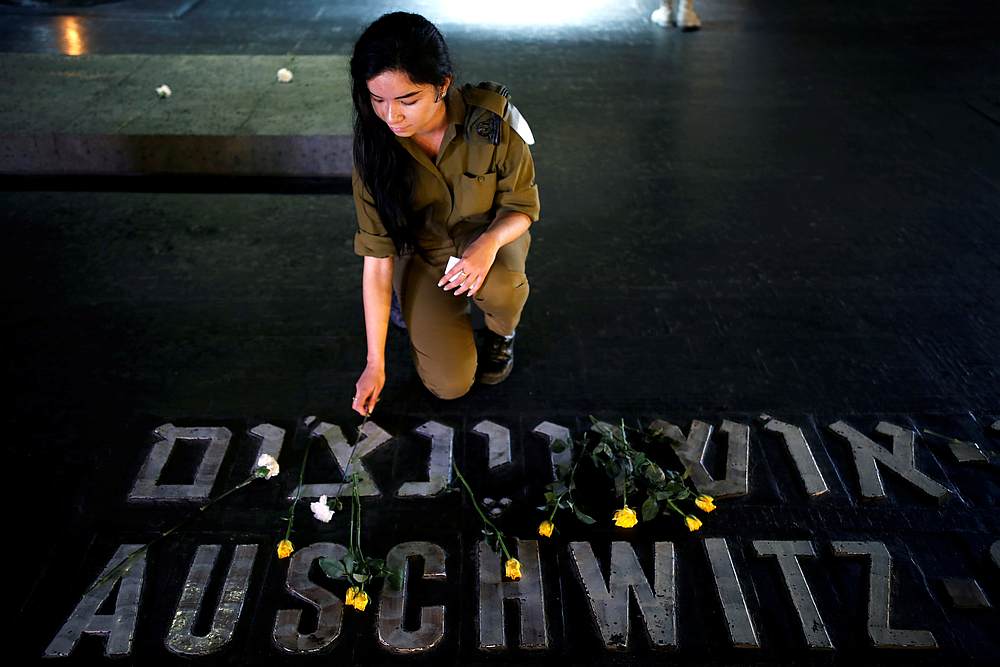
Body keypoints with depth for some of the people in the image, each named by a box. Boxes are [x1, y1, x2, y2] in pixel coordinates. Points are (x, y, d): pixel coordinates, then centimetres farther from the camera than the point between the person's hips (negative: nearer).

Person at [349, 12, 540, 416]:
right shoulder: (375, 148, -22)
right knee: (449, 384, -12)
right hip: (423, 253, 1)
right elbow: (376, 261, -19)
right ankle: (420, 307, 20)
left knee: (497, 285, -38)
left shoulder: (490, 121, -26)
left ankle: (501, 332, 0)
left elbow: (522, 204, -12)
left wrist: (489, 242, -37)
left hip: (490, 235, 0)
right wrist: (375, 363, -17)